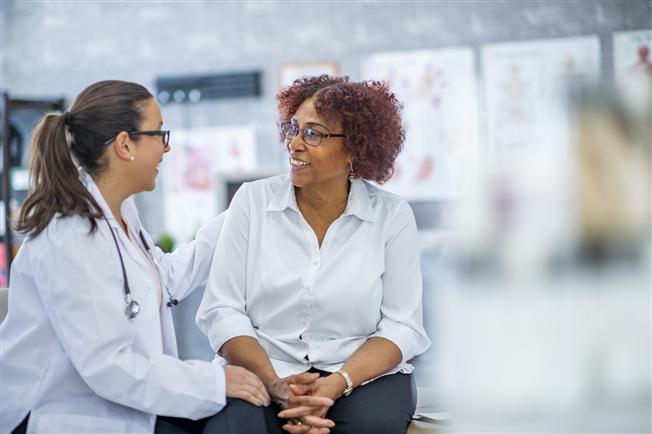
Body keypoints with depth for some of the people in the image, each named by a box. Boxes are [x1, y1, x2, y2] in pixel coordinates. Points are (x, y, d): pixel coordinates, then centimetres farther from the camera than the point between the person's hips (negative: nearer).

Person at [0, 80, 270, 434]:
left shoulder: (119, 212, 4)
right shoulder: (70, 239, -24)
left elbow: (167, 279, 19)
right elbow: (107, 366, -26)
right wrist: (215, 381, -22)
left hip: (116, 401, 9)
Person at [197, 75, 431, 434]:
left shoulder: (392, 215, 0)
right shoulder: (252, 201, 1)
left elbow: (402, 325, -3)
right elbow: (222, 309, -2)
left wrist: (337, 384, -19)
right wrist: (274, 383, -17)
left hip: (363, 374, 0)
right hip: (263, 370, 0)